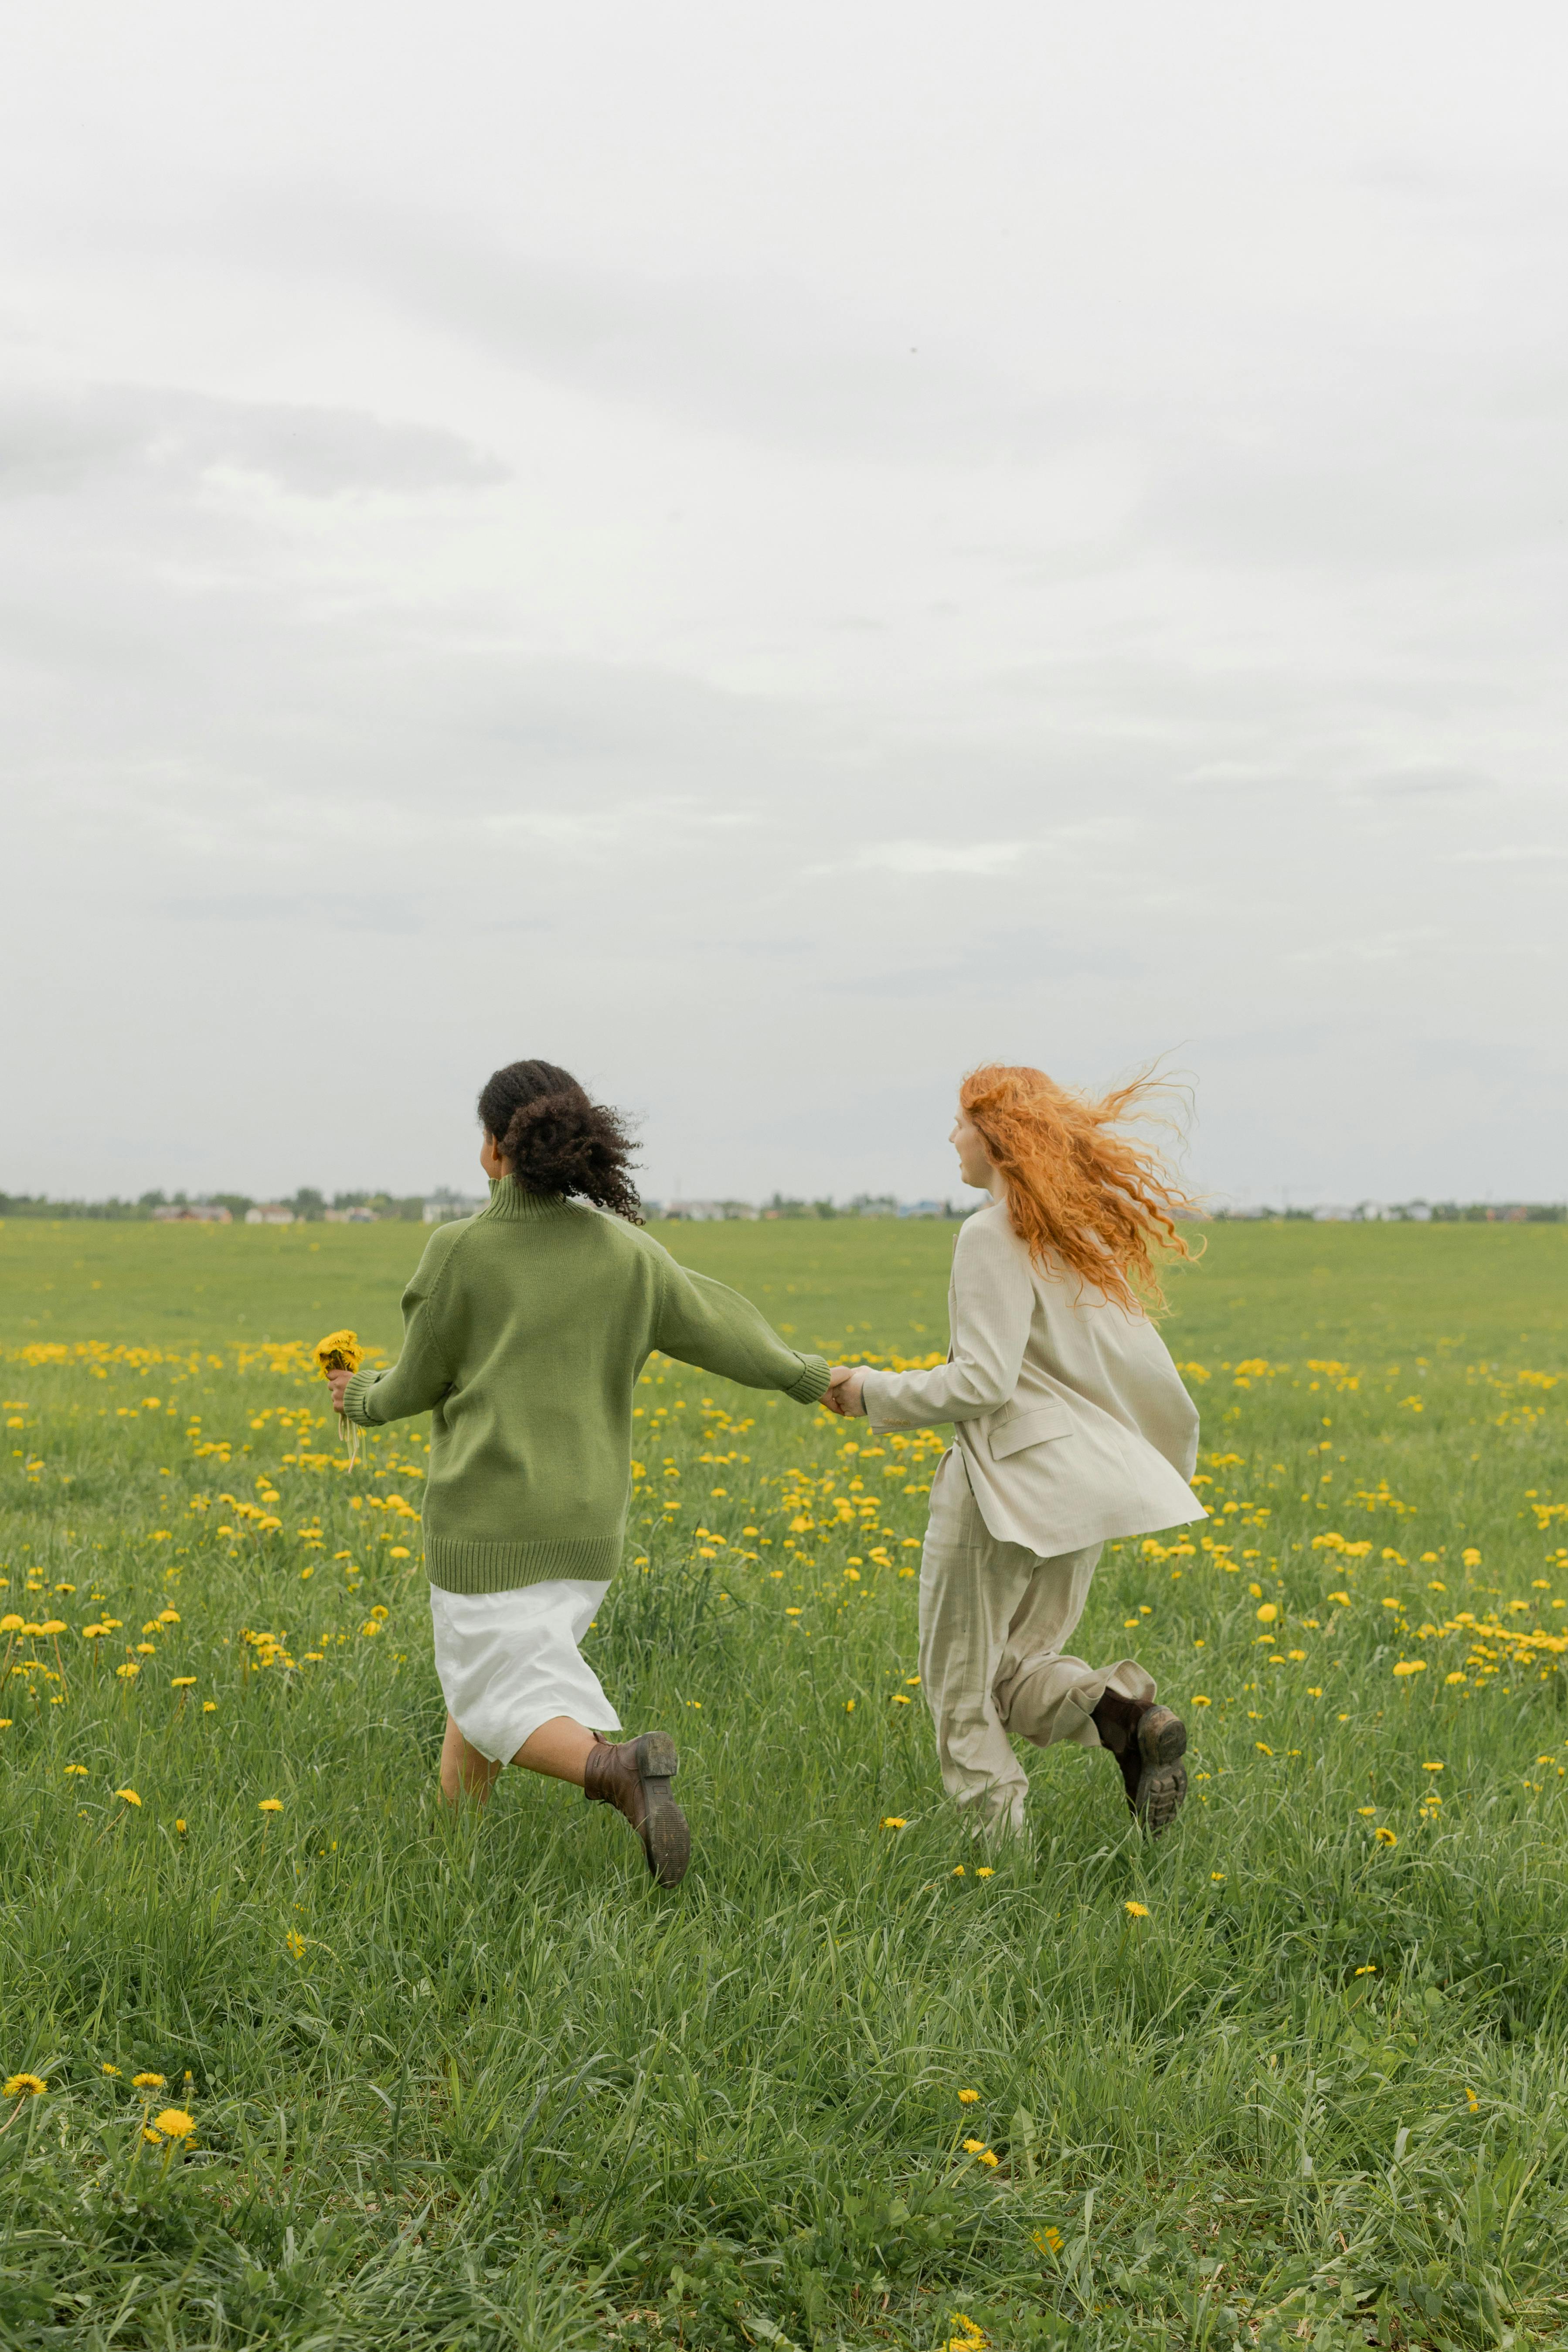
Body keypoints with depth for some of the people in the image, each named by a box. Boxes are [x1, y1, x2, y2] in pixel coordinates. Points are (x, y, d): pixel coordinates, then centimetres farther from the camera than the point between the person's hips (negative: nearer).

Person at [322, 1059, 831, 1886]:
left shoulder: (459, 1251, -11)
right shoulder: (627, 1252, -1)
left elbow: (421, 1383, -2)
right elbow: (720, 1328, 9)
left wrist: (366, 1399, 20)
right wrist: (812, 1378, 26)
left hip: (488, 1519, -5)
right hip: (585, 1524, 5)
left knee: (500, 1701, 0)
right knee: (479, 1667, 22)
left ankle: (618, 1764, -28)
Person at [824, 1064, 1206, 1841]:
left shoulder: (993, 1237, -13)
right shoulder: (1085, 1230, 11)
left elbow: (982, 1383, -19)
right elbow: (1141, 1362, 14)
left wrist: (876, 1393, -6)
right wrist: (1168, 1463, 26)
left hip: (1010, 1482, -8)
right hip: (1084, 1483, 8)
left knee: (960, 1689, 5)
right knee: (1017, 1666, 19)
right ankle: (1123, 1710, -8)